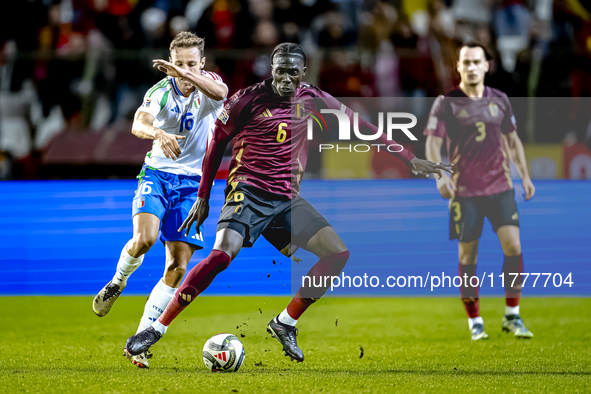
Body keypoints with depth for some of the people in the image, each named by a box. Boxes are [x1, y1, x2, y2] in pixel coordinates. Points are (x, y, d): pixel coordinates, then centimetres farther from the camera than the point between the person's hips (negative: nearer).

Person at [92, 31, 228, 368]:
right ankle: (117, 283, 4)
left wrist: (185, 73, -46)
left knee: (178, 267, -6)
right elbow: (138, 124, -25)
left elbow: (220, 93, -32)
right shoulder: (160, 91, -8)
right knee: (145, 238, -28)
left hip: (193, 182, 2)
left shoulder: (208, 84, -6)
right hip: (157, 175, -1)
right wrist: (157, 132, -47)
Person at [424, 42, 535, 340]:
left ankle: (512, 316, 4)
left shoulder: (499, 100, 8)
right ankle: (475, 322, 12)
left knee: (513, 246, -9)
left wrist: (524, 175, 14)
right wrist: (440, 175, -25)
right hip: (464, 190, -3)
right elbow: (433, 142, -9)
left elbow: (512, 139, 19)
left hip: (500, 186, 3)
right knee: (468, 255, 0)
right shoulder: (446, 103, -3)